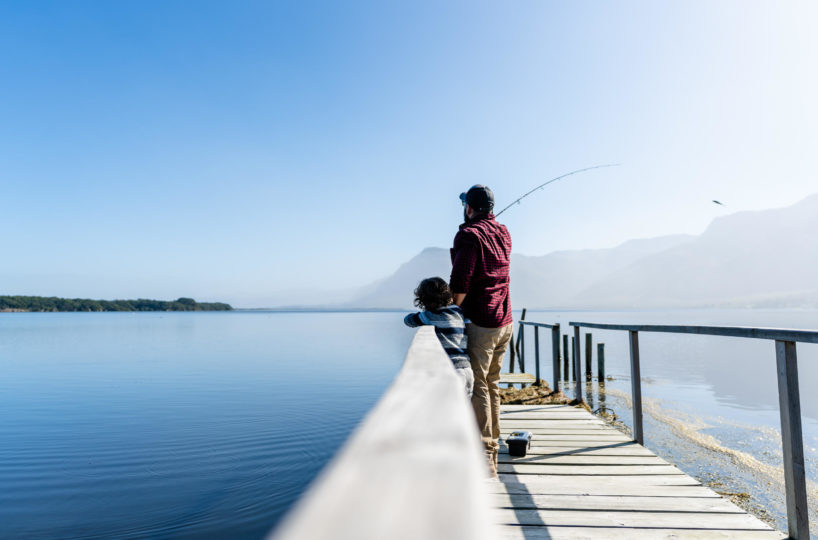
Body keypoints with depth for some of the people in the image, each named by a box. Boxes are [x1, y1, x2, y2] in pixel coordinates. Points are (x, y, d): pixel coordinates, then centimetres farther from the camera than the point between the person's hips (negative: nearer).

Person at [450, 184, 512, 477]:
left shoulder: (469, 234, -12)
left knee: (476, 386, -4)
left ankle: (484, 456, -2)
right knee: (491, 384, 15)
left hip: (479, 323, -8)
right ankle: (492, 447, 24)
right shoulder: (503, 233, 12)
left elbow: (460, 285, -19)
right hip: (504, 322, 8)